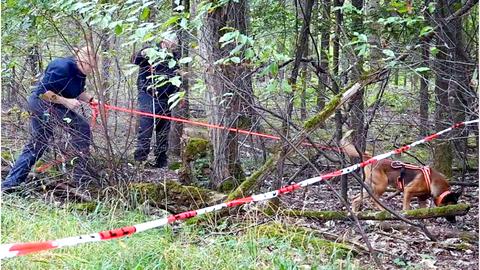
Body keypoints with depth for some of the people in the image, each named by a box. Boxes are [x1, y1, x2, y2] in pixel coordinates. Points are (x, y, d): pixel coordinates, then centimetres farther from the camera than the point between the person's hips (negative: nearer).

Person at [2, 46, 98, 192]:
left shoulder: (79, 72, 5)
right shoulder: (63, 68, -24)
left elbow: (79, 93, 17)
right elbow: (43, 92, -24)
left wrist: (92, 100, 0)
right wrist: (66, 101, -24)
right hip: (44, 103, -10)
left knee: (36, 144, 14)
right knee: (81, 128, -12)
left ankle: (10, 182, 17)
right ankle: (80, 177, -8)